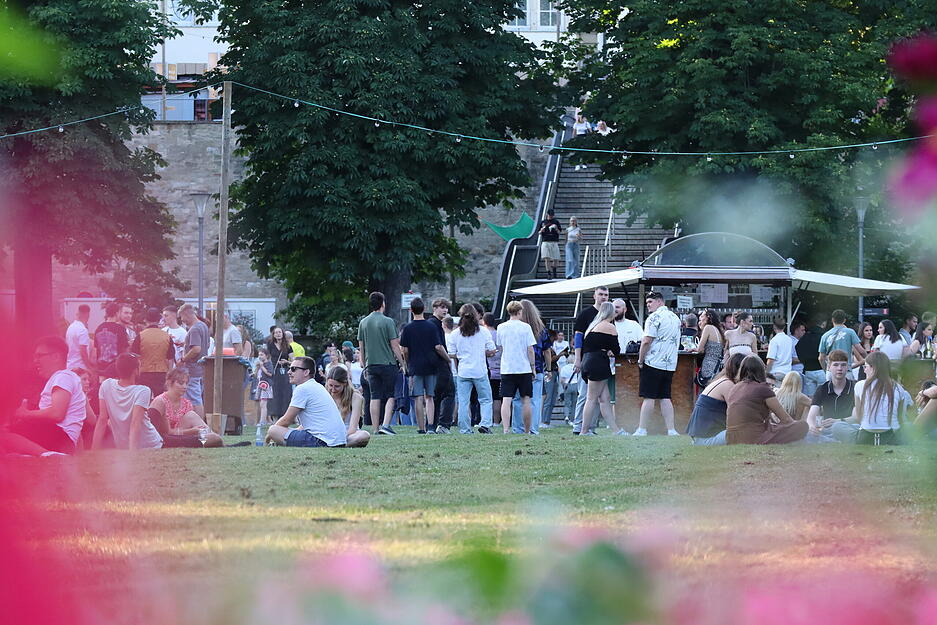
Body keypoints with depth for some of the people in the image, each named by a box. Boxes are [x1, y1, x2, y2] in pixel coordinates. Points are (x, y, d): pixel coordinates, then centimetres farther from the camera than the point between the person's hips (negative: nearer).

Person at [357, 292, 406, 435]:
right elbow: (394, 345, -8)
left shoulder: (363, 323, 7)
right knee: (391, 396, 1)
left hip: (371, 364, 4)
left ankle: (376, 429, 4)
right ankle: (386, 425, -12)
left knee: (375, 397, 6)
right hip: (388, 363, -4)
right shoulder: (388, 322, -8)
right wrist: (402, 363, 1)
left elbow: (361, 347, 12)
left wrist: (364, 365, 21)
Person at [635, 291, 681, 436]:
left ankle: (642, 430, -5)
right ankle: (671, 430, 3)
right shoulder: (675, 318, 14)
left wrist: (640, 360, -7)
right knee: (665, 398, 9)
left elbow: (647, 341, -16)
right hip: (670, 364, 7)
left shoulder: (654, 318, -11)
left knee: (649, 397, -6)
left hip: (653, 363, -7)